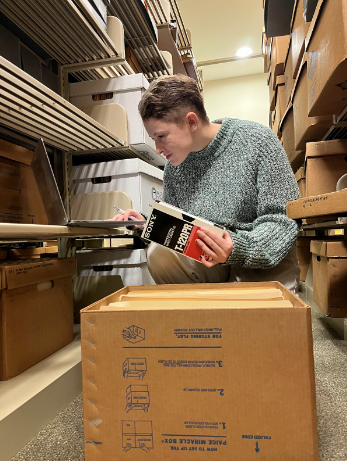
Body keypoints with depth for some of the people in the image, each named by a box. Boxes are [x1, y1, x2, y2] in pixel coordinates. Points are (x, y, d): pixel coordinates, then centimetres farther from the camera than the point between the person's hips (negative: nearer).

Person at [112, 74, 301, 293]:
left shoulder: (257, 141, -12)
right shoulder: (174, 166, 3)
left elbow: (283, 221, -14)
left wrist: (239, 248, -32)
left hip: (264, 265, -4)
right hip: (205, 259, 5)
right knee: (159, 253, -21)